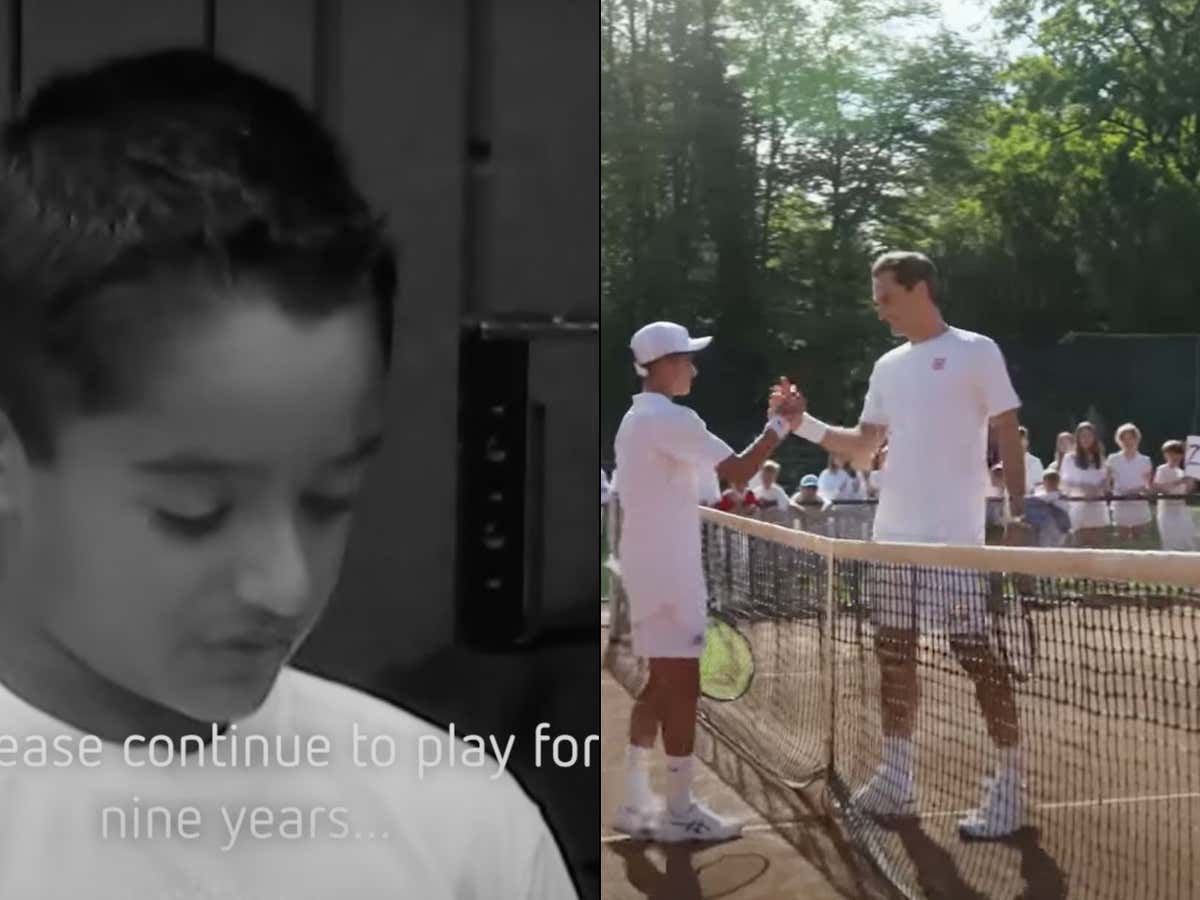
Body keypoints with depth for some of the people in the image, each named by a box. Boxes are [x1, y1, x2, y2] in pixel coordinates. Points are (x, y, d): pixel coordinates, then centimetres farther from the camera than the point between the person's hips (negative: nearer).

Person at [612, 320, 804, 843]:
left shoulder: (636, 419, 16)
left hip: (648, 567, 10)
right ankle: (680, 812, 4)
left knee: (661, 684, 13)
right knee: (681, 686, -3)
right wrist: (781, 424, -9)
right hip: (669, 570, -10)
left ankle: (635, 804, 16)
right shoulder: (671, 419, -15)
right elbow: (738, 472, -20)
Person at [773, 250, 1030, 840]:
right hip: (892, 536, 7)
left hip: (955, 538, -7)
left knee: (978, 656, -3)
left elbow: (1008, 436, -5)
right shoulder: (888, 367, 15)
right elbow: (862, 447, 17)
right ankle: (896, 779, 19)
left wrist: (1018, 515, -13)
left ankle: (1009, 785, 8)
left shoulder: (976, 351, -3)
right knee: (893, 653, 9)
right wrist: (803, 423, 4)